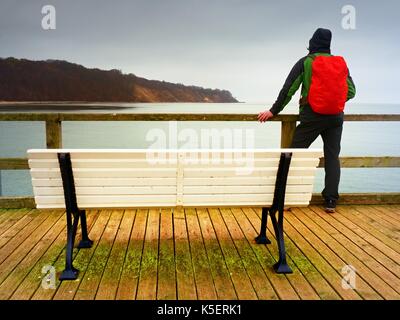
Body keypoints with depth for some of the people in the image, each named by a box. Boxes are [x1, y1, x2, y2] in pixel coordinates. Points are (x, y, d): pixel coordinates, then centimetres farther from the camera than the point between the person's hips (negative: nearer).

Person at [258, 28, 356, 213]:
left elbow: (288, 89, -4)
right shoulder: (341, 64, 11)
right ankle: (331, 201, 7)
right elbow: (351, 91, 8)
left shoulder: (306, 62, 0)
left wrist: (274, 111, 2)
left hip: (312, 116, -3)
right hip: (336, 118, 4)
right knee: (332, 157, 9)